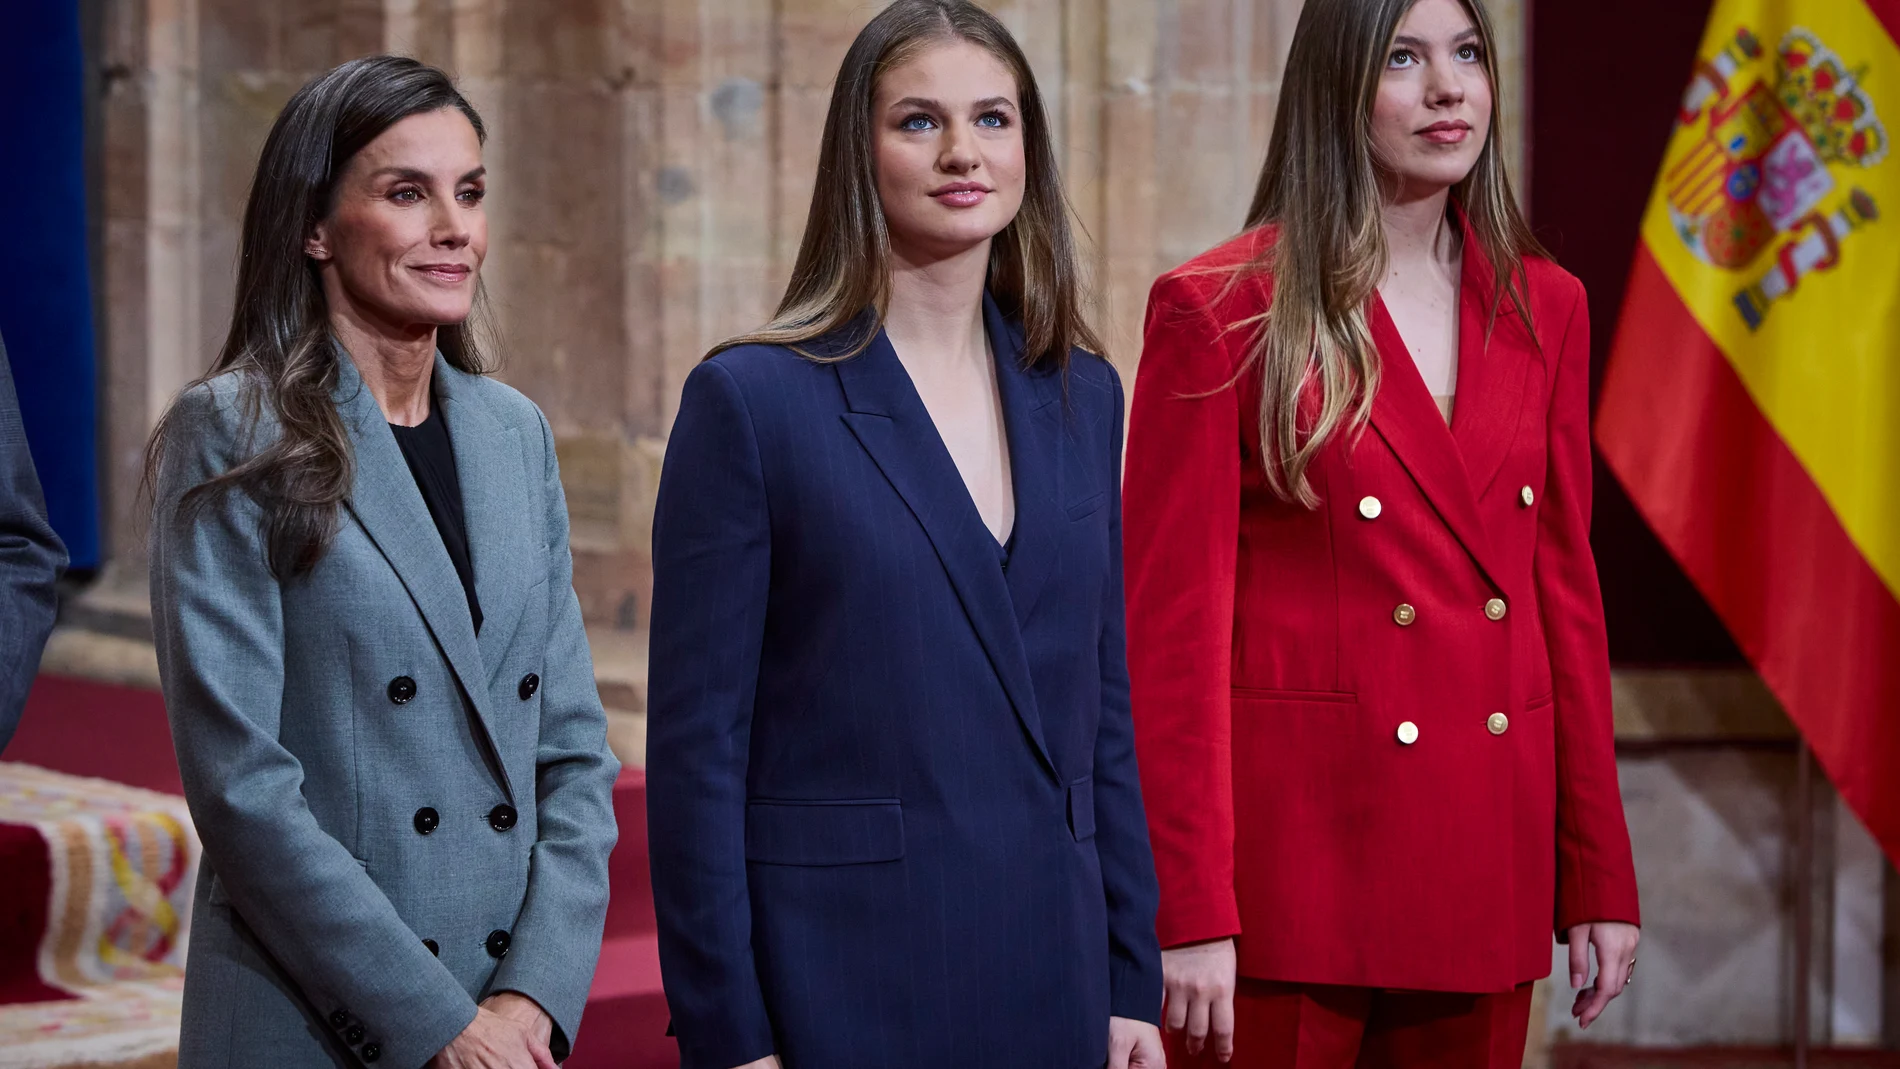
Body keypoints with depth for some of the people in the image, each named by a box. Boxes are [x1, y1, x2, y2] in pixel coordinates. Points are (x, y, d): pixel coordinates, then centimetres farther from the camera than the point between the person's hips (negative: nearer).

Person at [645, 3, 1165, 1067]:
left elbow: (1104, 707, 12)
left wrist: (1135, 982, 8)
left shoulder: (1083, 395, 8)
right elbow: (697, 744, -8)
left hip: (1051, 976, 4)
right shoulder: (752, 399, -7)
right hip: (842, 980, -4)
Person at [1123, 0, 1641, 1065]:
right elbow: (1172, 625, -8)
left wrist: (1601, 878, 8)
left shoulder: (1544, 307, 10)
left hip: (1487, 851, 5)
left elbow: (1567, 590, 11)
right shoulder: (1218, 310, -5)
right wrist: (1190, 915, -13)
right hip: (1295, 846, -4)